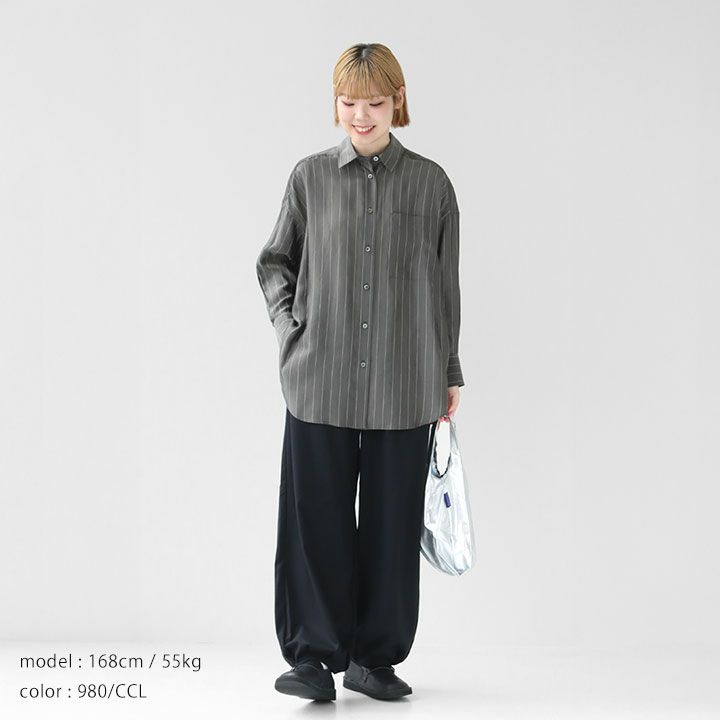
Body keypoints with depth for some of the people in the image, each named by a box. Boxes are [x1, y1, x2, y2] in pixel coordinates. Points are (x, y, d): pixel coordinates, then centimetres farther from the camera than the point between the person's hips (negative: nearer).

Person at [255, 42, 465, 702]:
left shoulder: (430, 183, 5)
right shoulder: (310, 177, 5)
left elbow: (444, 285, 10)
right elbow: (274, 261, 16)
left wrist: (450, 375, 11)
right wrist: (289, 323, -1)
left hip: (404, 387, 0)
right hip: (320, 382, 0)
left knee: (393, 521, 5)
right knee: (316, 517, 0)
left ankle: (376, 657, 18)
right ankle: (314, 655, 10)